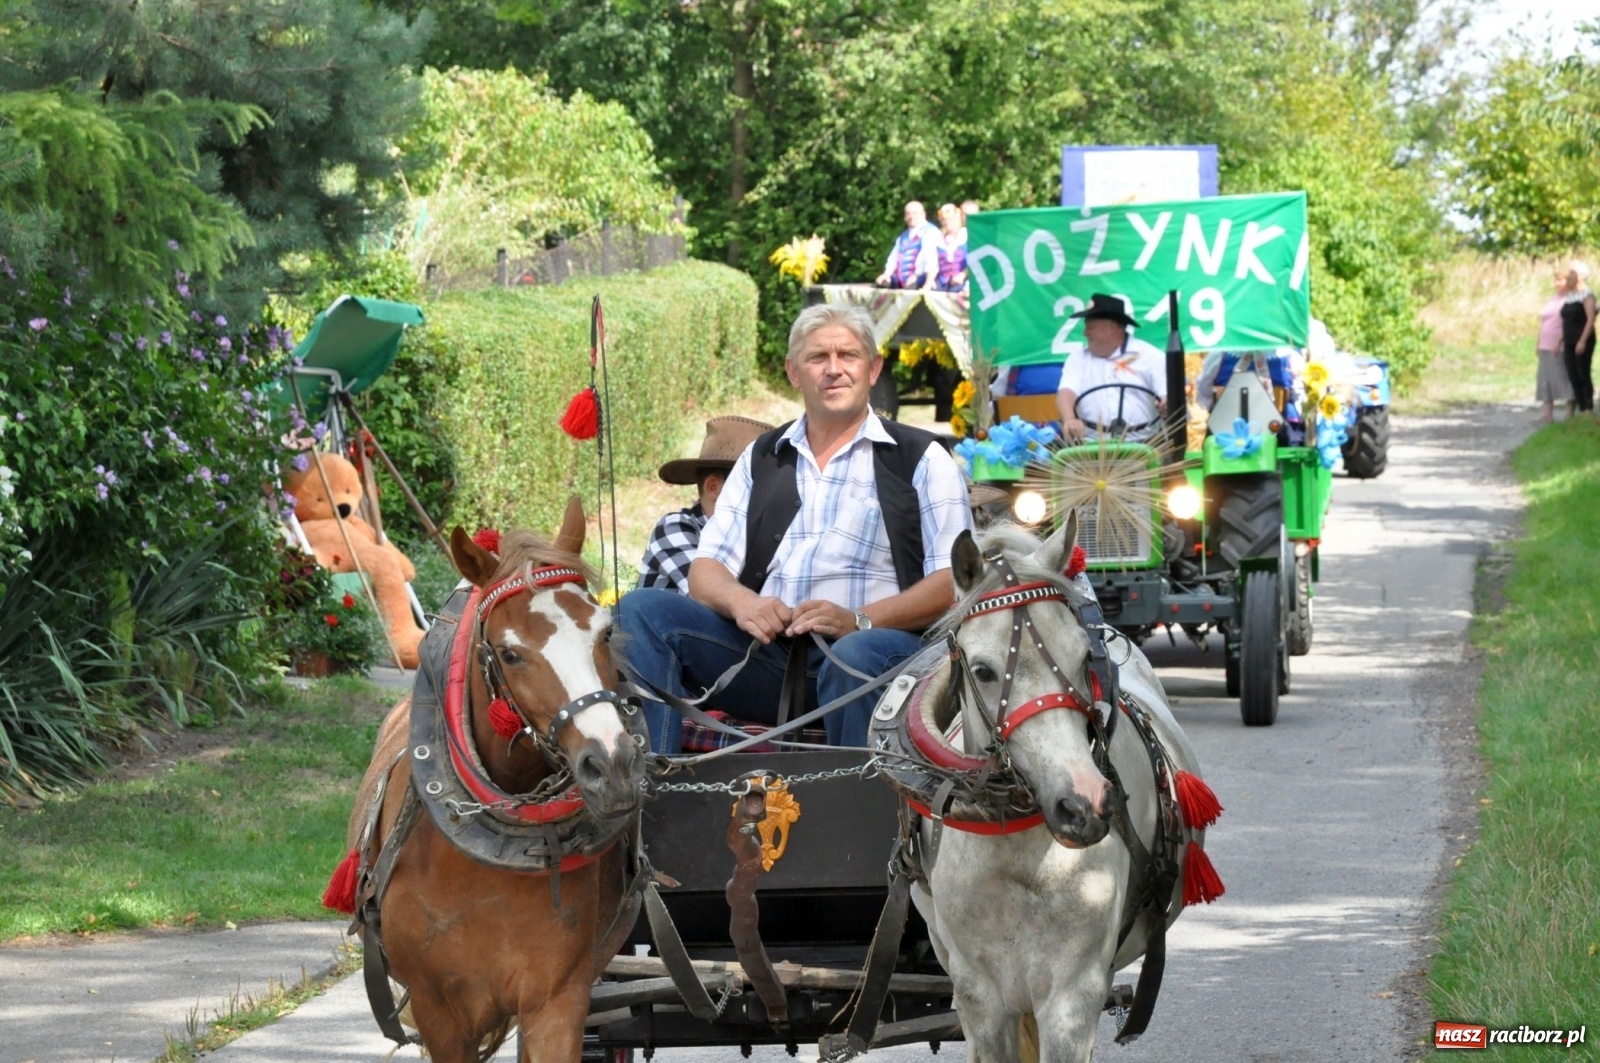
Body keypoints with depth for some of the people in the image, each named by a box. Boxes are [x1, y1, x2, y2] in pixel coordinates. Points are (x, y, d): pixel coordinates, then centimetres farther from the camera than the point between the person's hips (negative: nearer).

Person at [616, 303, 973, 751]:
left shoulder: (920, 459, 11)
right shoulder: (761, 459, 24)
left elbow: (953, 581, -1)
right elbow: (706, 569, 16)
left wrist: (860, 621, -17)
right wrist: (741, 601, -9)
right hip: (767, 653, 4)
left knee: (858, 657, -40)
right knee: (641, 609, -15)